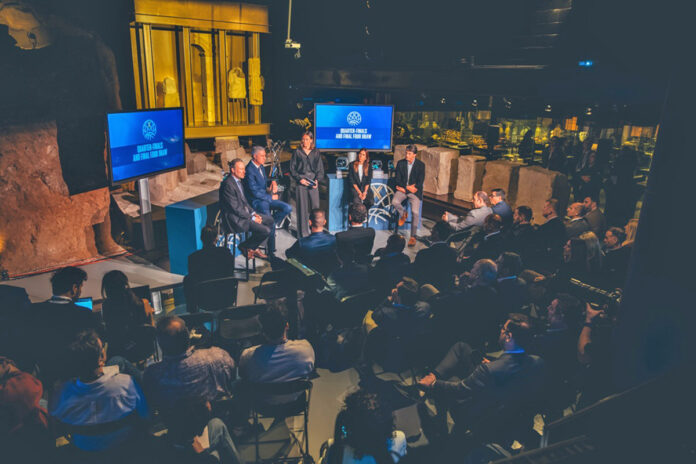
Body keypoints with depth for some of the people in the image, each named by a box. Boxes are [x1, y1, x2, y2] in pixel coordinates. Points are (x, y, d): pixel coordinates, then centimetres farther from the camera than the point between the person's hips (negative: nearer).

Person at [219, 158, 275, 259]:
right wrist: (252, 218, -15)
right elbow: (236, 208, -22)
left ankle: (253, 248, 17)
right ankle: (245, 246, 5)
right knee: (266, 231, -18)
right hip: (236, 219, -10)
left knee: (270, 220, 11)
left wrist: (253, 213, 4)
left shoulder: (238, 181, 9)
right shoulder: (228, 184, -21)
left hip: (245, 213, 10)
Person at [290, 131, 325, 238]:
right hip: (301, 183, -1)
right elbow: (292, 169, 6)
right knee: (302, 207, -2)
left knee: (315, 206, -4)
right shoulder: (297, 152, 8)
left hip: (313, 182, 1)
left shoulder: (316, 153, 11)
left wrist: (317, 179, -8)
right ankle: (303, 233, 5)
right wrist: (299, 179, -8)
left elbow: (320, 169, 9)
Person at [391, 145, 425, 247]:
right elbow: (398, 180, 4)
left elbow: (420, 182, -4)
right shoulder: (400, 163, 7)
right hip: (402, 189, 2)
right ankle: (403, 214, 7)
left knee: (415, 212, -22)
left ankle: (413, 237, -13)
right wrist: (407, 187, -13)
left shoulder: (420, 165, -1)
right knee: (394, 202, -28)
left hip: (414, 191, -2)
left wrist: (403, 188, -9)